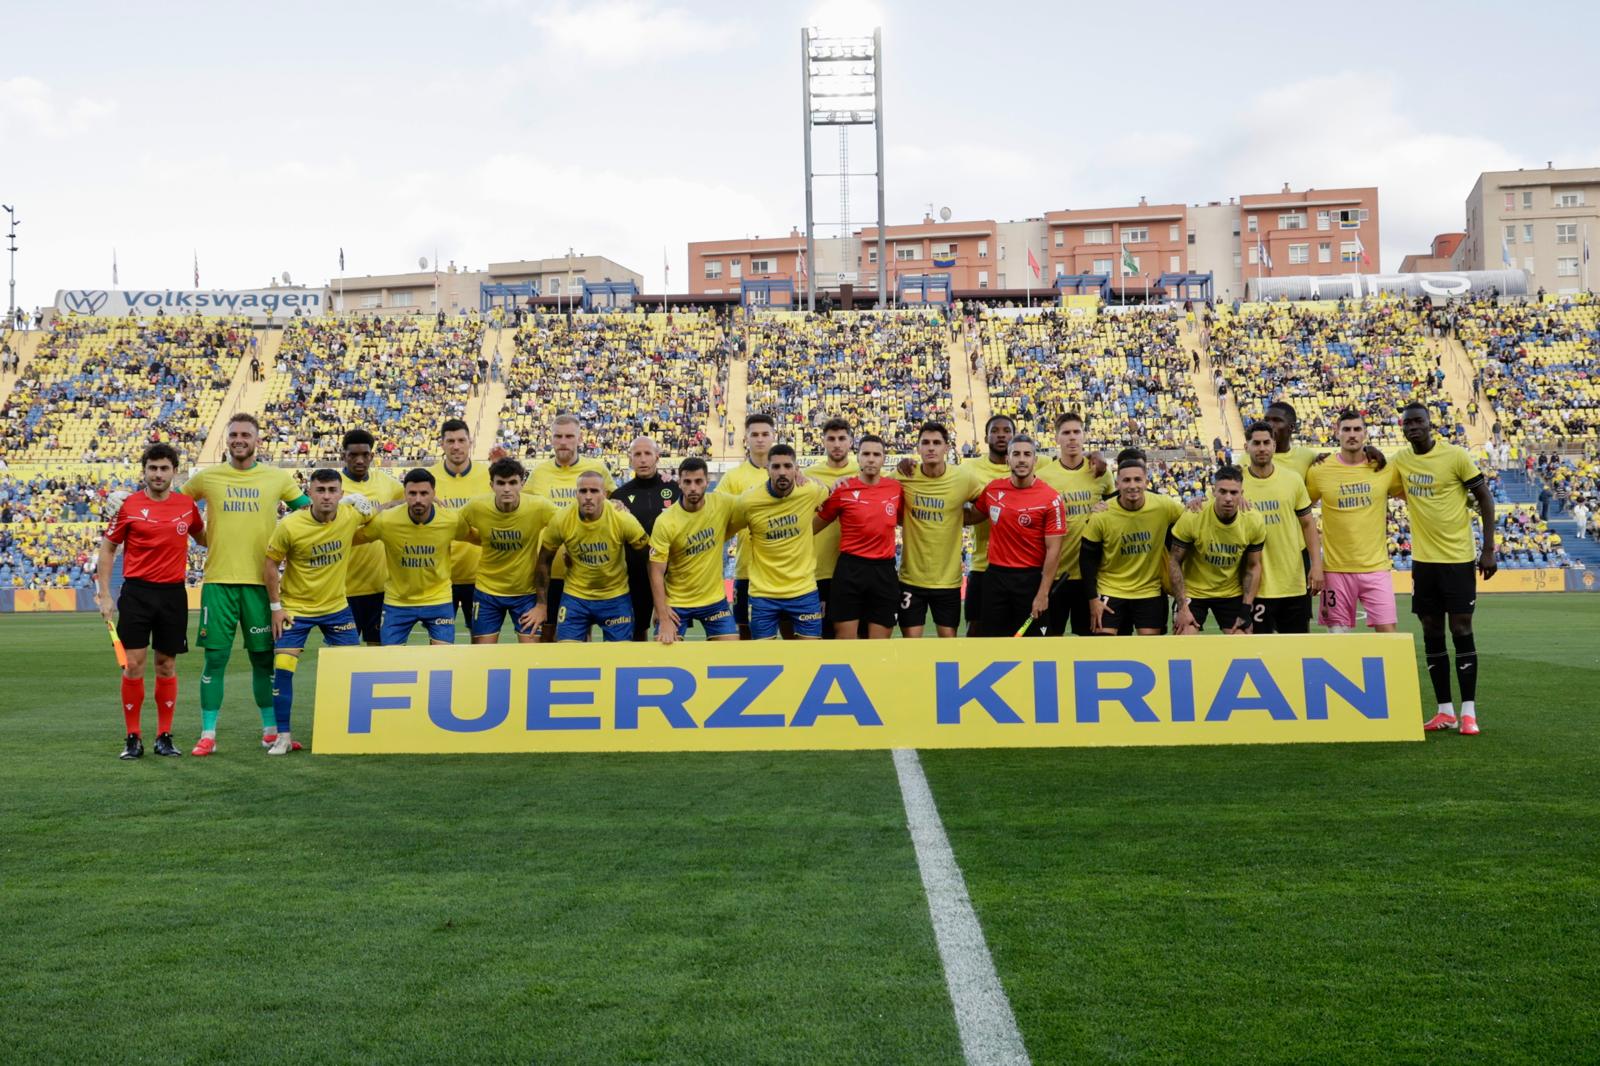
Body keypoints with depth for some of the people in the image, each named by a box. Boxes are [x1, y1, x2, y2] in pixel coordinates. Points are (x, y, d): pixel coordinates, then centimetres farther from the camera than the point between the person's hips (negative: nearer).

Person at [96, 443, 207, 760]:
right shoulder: (129, 505, -3)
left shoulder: (187, 505, 5)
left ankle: (165, 736, 15)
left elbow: (202, 538, 25)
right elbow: (108, 548, 3)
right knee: (133, 664, -3)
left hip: (173, 594, 2)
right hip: (137, 592, -2)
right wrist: (104, 594, -2)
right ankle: (133, 737, 8)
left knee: (166, 665, 7)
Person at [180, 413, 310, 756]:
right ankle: (208, 734, 9)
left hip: (260, 581, 0)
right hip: (218, 580, 0)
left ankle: (271, 730, 20)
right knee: (215, 659, 0)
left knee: (264, 659, 8)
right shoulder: (207, 478, 6)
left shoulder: (278, 478, 6)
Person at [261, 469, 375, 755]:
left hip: (337, 606, 3)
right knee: (282, 669, -8)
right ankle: (284, 737, 6)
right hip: (295, 608, -3)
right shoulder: (290, 526, -19)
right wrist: (276, 607, -7)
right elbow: (269, 563, -6)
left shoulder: (351, 515, -12)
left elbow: (376, 515, 12)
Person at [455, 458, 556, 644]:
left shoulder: (539, 507, -20)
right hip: (487, 589, 1)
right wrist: (487, 541, 1)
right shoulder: (476, 507, -16)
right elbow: (457, 532, 4)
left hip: (527, 590, -1)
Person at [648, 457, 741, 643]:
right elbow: (656, 573, -16)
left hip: (714, 599, 2)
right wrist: (663, 619, -22)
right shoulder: (665, 523, -18)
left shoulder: (722, 504, -11)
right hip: (676, 603, -2)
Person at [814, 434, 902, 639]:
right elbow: (814, 526, 6)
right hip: (850, 569, -3)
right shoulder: (843, 489, -4)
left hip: (884, 571, 3)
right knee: (845, 640, 0)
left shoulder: (896, 487, 5)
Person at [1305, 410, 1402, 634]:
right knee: (1339, 636, 4)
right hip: (1336, 567, 0)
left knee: (1388, 632, -3)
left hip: (1375, 566, 0)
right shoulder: (1320, 471, -2)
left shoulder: (1384, 469, 0)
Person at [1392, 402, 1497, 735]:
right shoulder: (1401, 459, 3)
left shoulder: (1455, 456, -10)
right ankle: (1445, 710, 14)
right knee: (1431, 633, 7)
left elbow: (1485, 499, -6)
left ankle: (1469, 712, 3)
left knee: (1461, 629, -3)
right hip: (1423, 559, 5)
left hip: (1458, 558, -5)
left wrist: (1488, 549, -9)